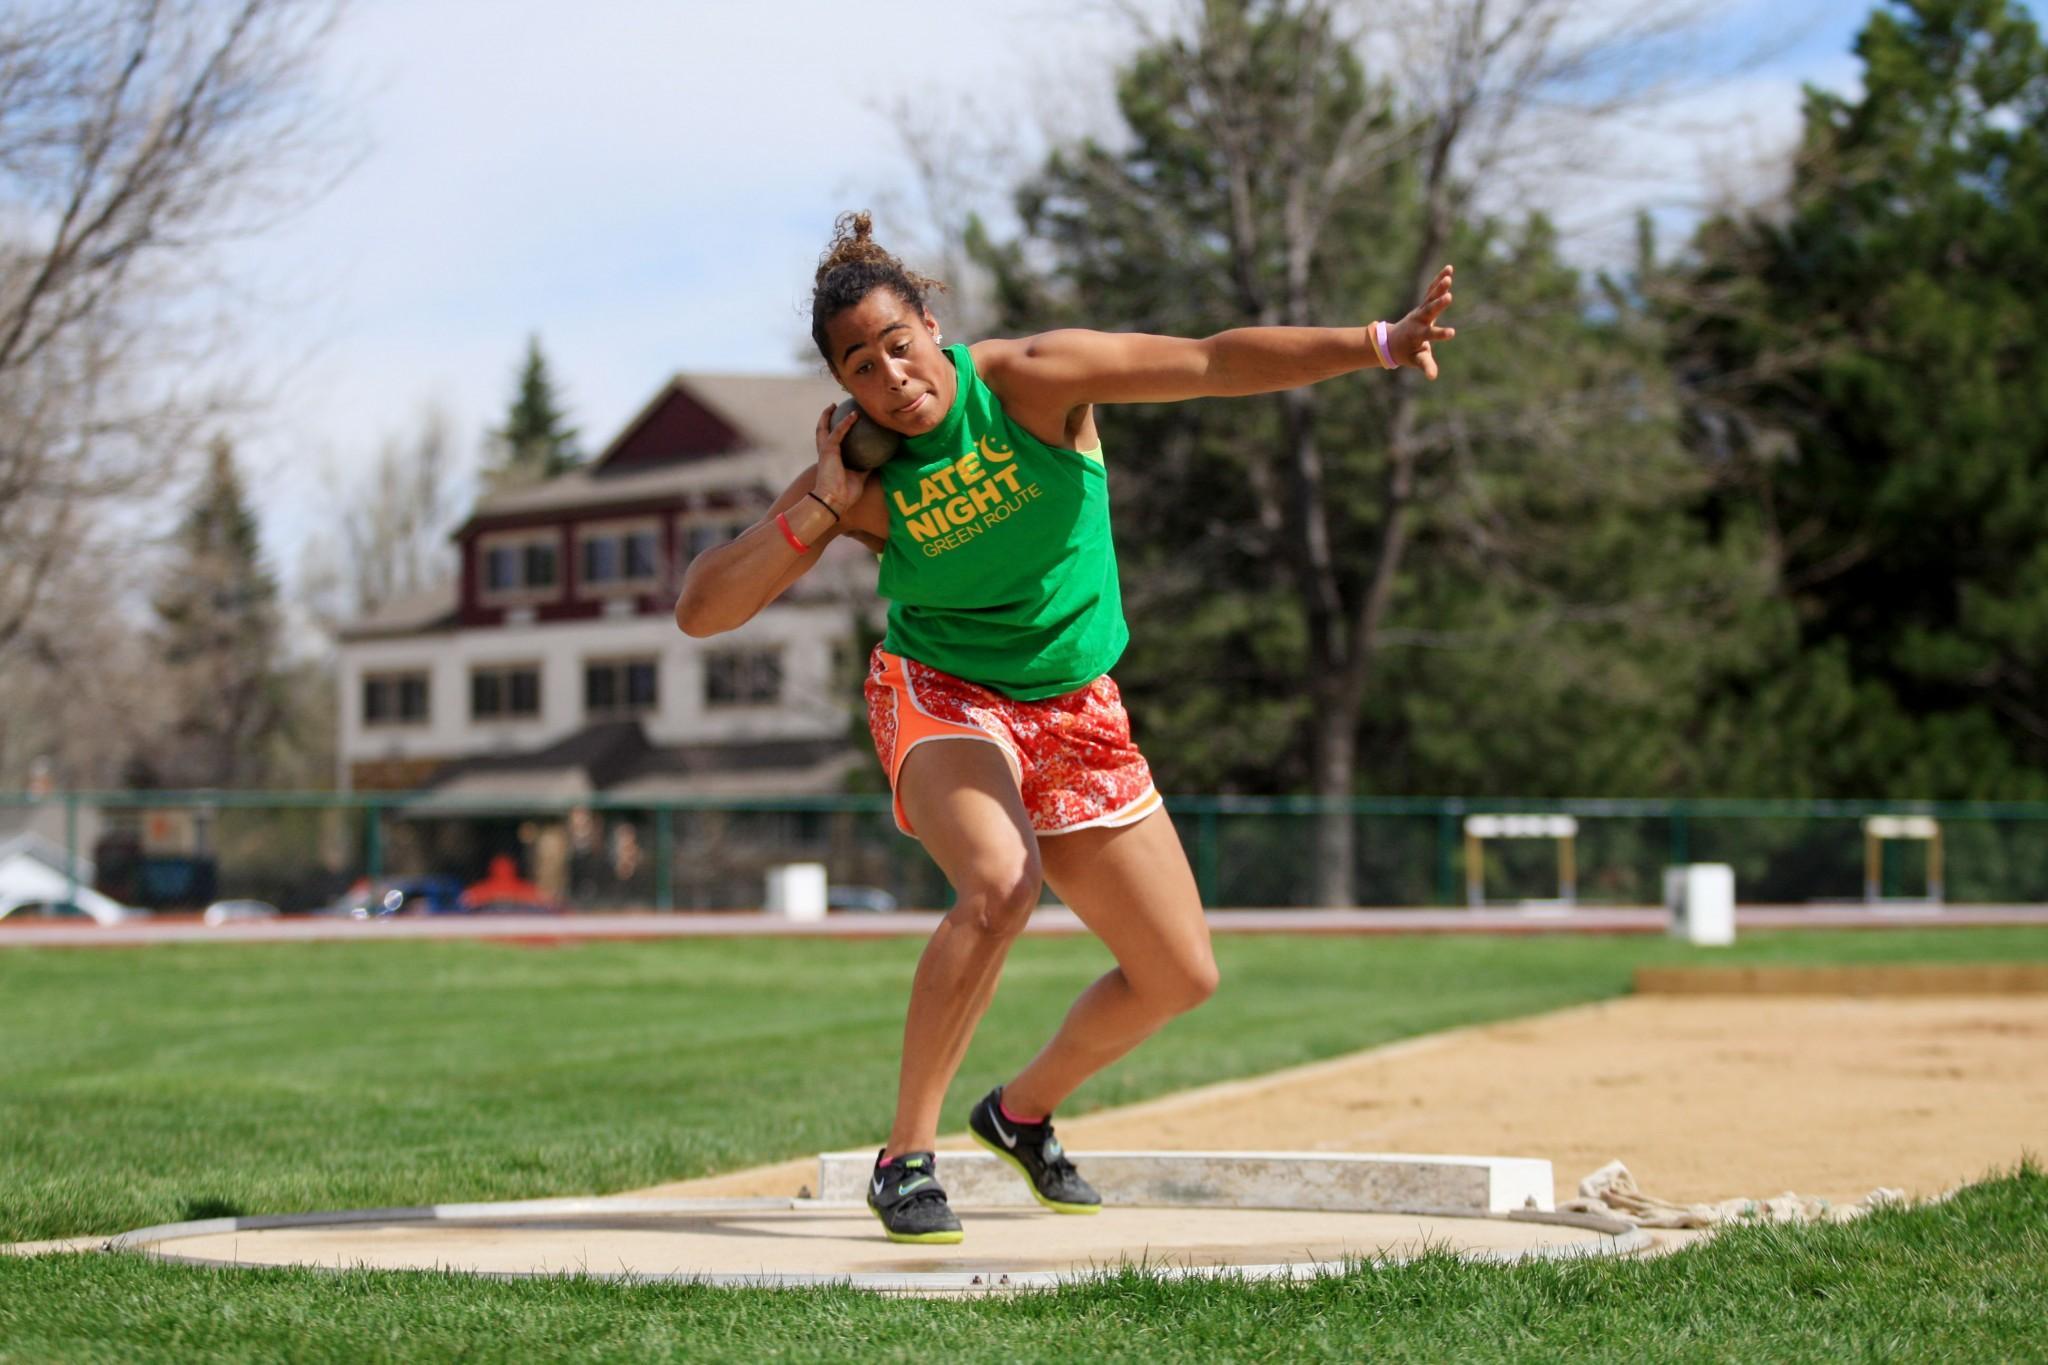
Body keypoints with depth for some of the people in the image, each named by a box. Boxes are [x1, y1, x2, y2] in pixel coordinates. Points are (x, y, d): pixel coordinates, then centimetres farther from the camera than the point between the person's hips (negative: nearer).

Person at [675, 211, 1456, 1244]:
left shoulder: (1032, 381, -15)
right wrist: (817, 512, -24)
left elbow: (1215, 363, -22)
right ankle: (904, 1158, -24)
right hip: (941, 697, -3)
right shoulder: (863, 482, -14)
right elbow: (700, 612, -14)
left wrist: (1377, 344, -33)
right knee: (1001, 884, -36)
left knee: (1181, 975, 4)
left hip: (1074, 714, 3)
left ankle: (1022, 1111, 31)